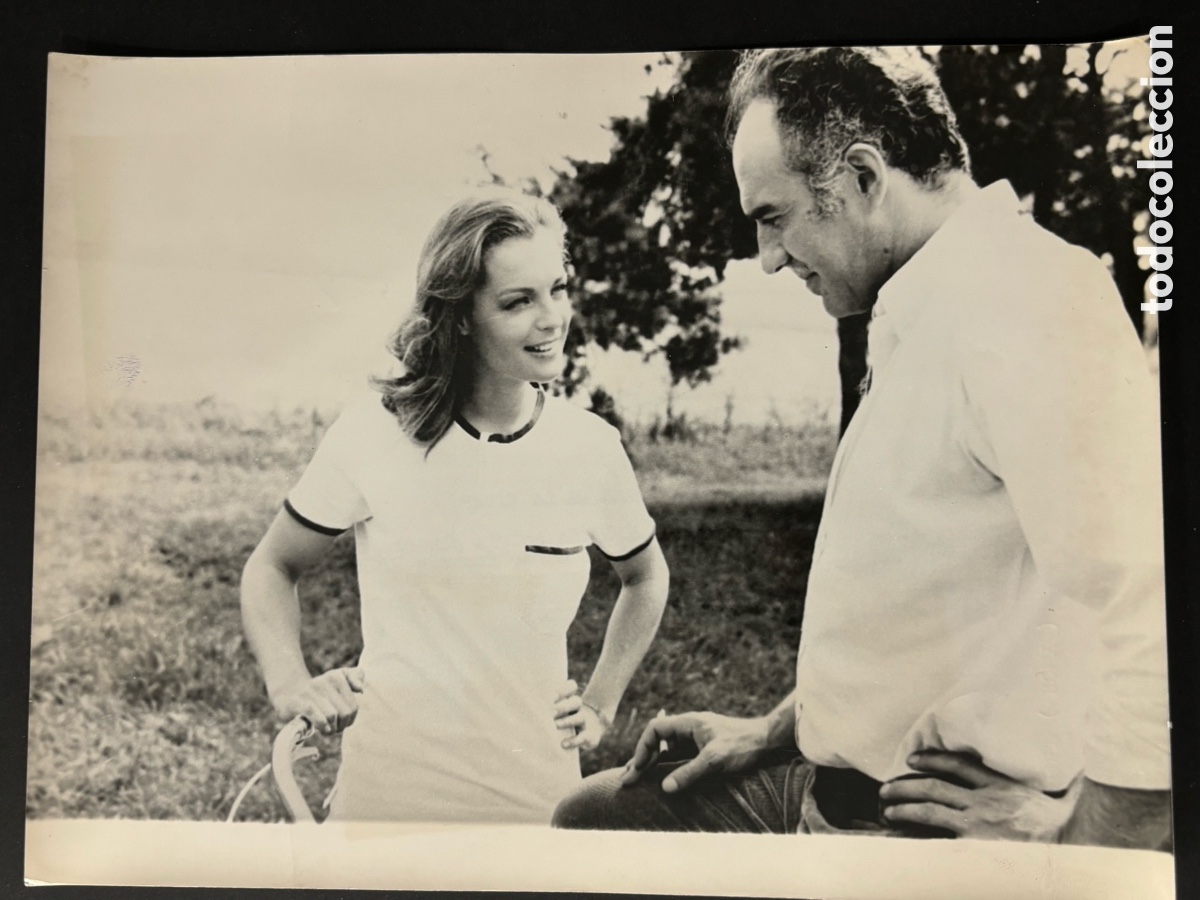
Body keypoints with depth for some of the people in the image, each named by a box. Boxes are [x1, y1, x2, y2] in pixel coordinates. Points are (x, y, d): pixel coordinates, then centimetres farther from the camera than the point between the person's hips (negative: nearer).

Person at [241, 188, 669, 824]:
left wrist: (600, 705, 7)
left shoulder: (591, 448, -6)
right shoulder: (374, 433, -11)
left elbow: (645, 581, 14)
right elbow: (270, 569, 5)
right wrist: (290, 686, -9)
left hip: (536, 794, 2)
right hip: (385, 788, -1)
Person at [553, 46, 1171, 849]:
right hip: (836, 791, 9)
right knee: (592, 817, 13)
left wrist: (1083, 836, -20)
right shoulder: (926, 318, 13)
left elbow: (1150, 595, -31)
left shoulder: (1015, 296, -20)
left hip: (941, 821, -9)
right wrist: (772, 735, 17)